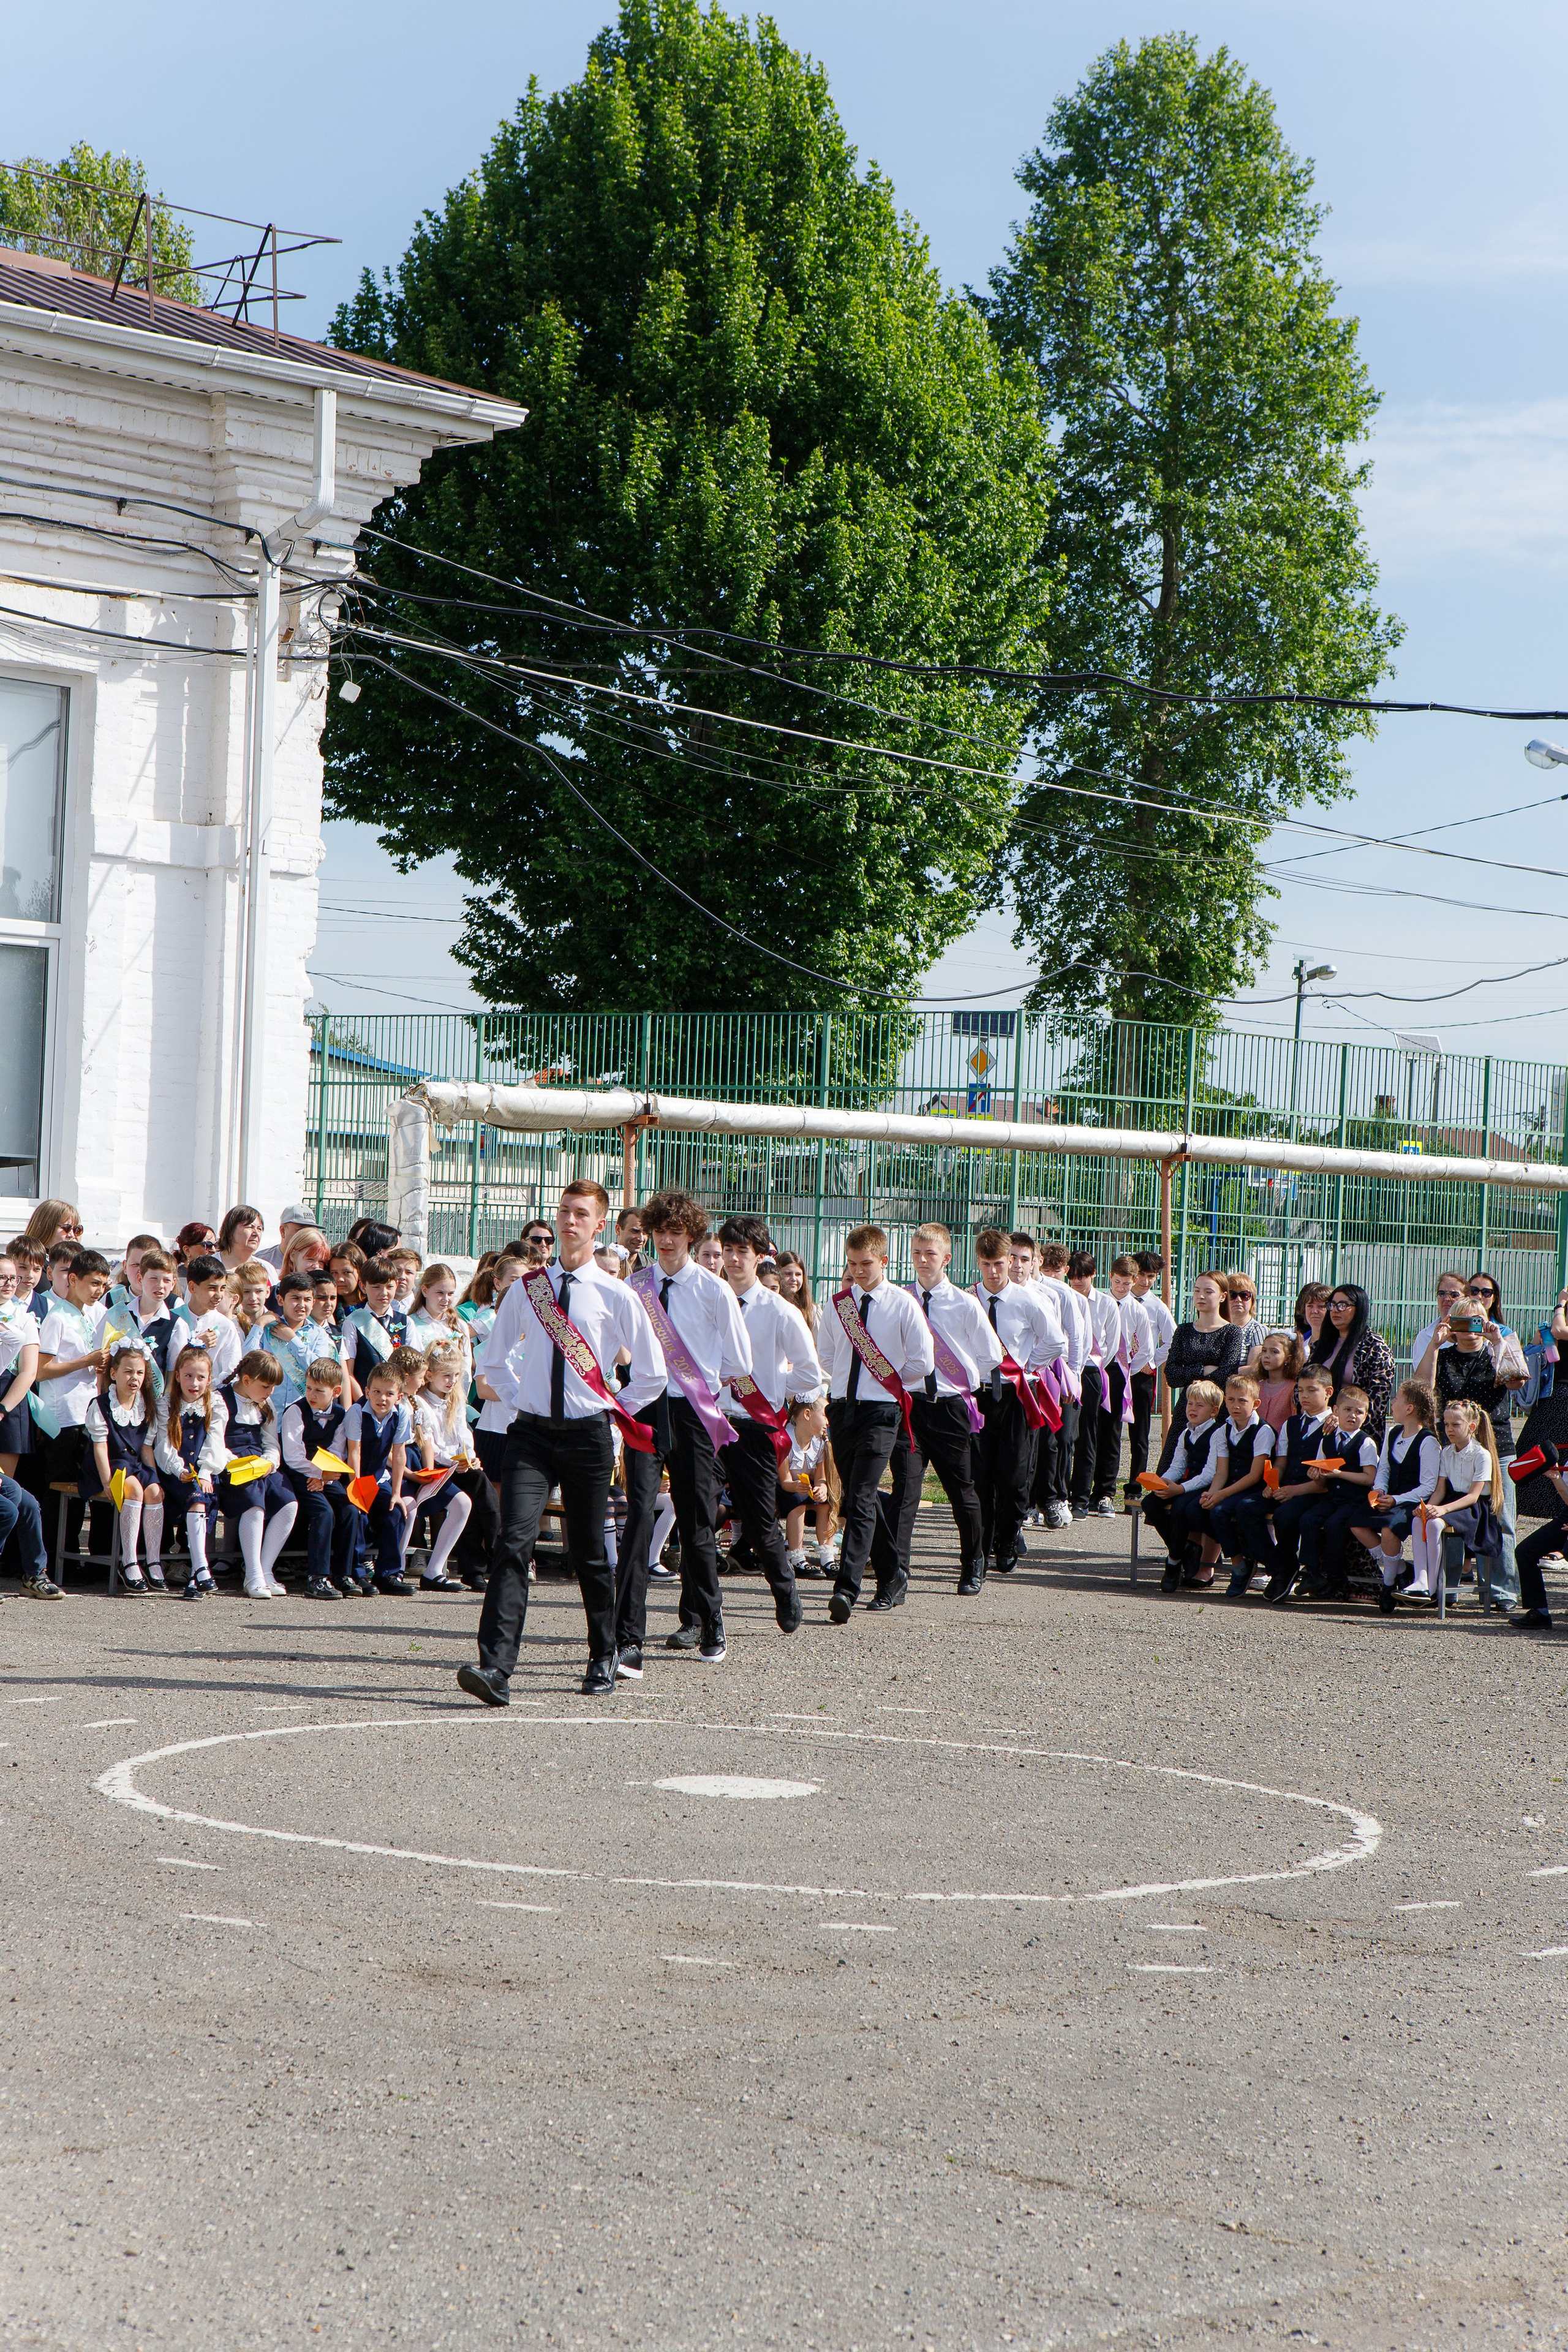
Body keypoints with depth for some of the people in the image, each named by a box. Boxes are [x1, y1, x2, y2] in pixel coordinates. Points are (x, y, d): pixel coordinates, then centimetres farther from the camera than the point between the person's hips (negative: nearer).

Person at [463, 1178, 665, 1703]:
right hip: (532, 1433, 1)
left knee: (589, 1553, 9)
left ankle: (603, 1660, 29)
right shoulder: (526, 1289, 6)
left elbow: (652, 1374, 7)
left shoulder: (616, 1296, 0)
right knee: (515, 1543, -14)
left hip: (587, 1437, -1)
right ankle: (495, 1669, -22)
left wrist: (614, 1410, 4)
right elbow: (493, 1359, 20)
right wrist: (518, 1398, 9)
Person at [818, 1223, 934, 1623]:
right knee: (853, 1496, 12)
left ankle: (847, 1590, -21)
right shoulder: (837, 1304, 10)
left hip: (880, 1410, -5)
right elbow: (823, 1357, 22)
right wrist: (842, 1381, 10)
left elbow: (923, 1362, 0)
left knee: (861, 1499, -14)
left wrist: (888, 1380, 2)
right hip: (842, 1407, 5)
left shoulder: (903, 1305, -2)